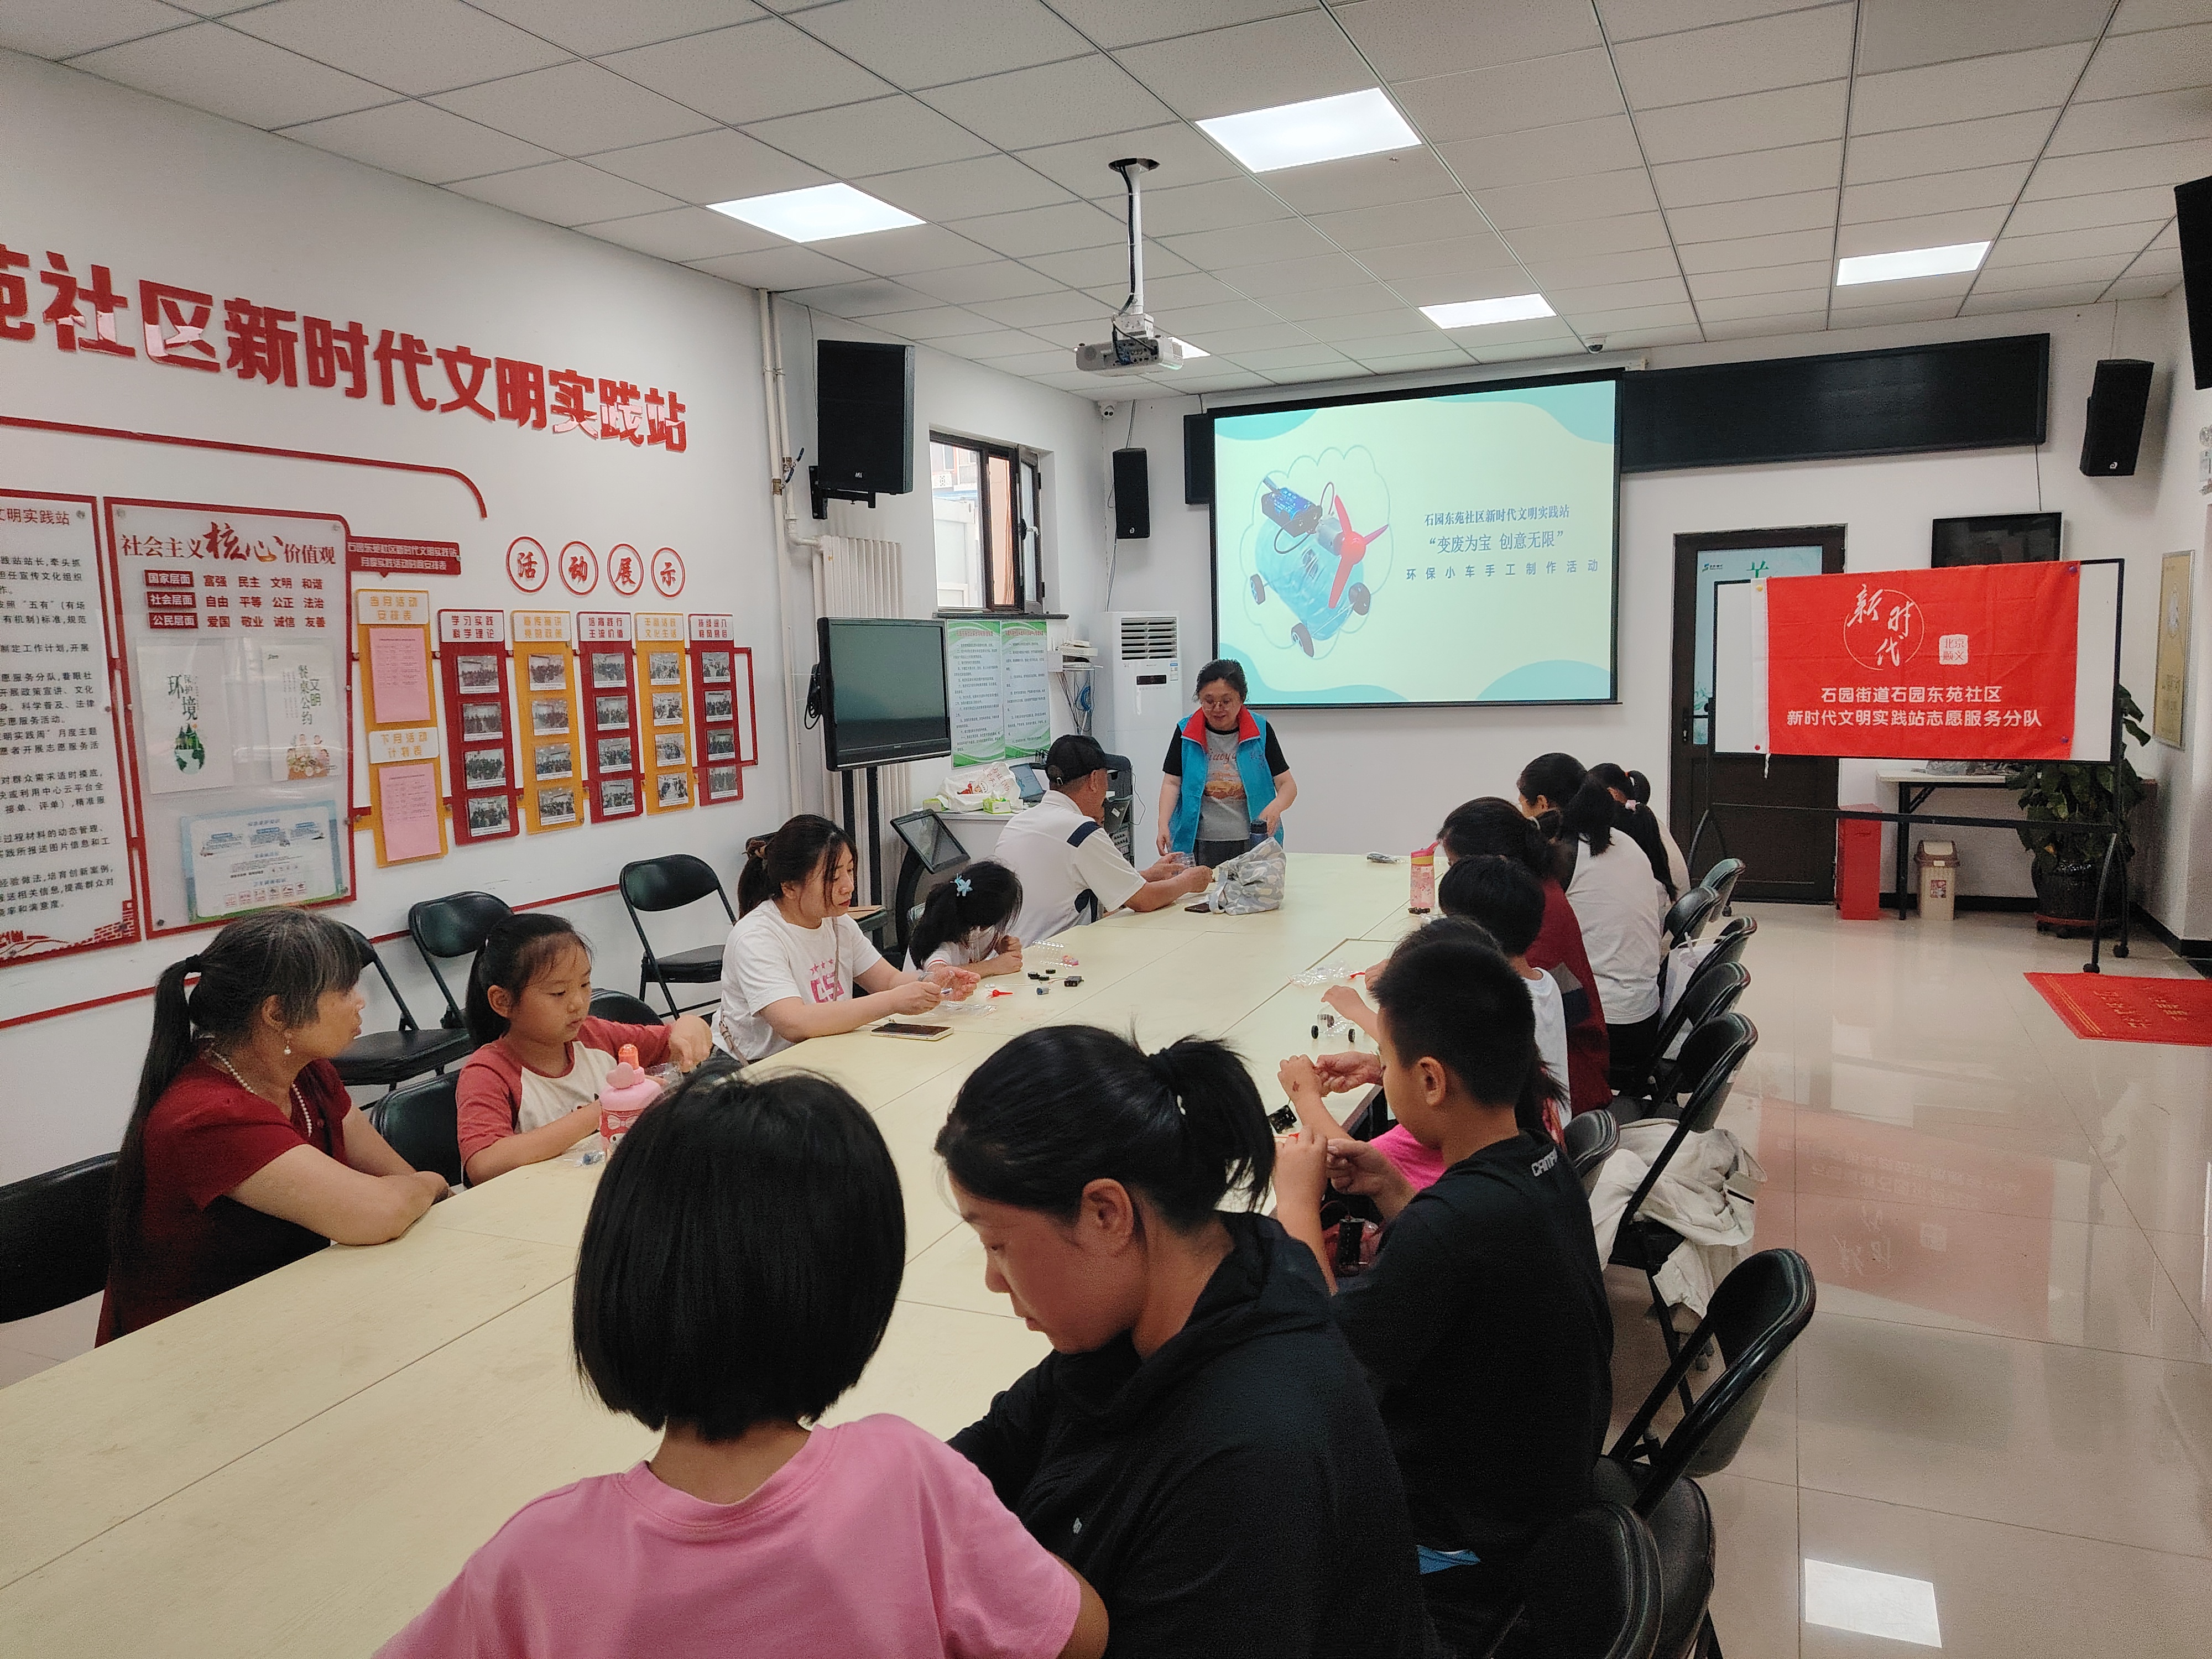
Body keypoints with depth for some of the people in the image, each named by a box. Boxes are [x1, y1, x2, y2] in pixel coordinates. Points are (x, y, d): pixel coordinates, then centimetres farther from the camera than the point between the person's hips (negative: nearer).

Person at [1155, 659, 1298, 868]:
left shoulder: (1261, 731, 1)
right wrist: (1163, 824, -12)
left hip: (1252, 844, 0)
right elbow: (1172, 783, 4)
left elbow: (1288, 785, 1)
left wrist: (1276, 806, -21)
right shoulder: (1186, 733, 3)